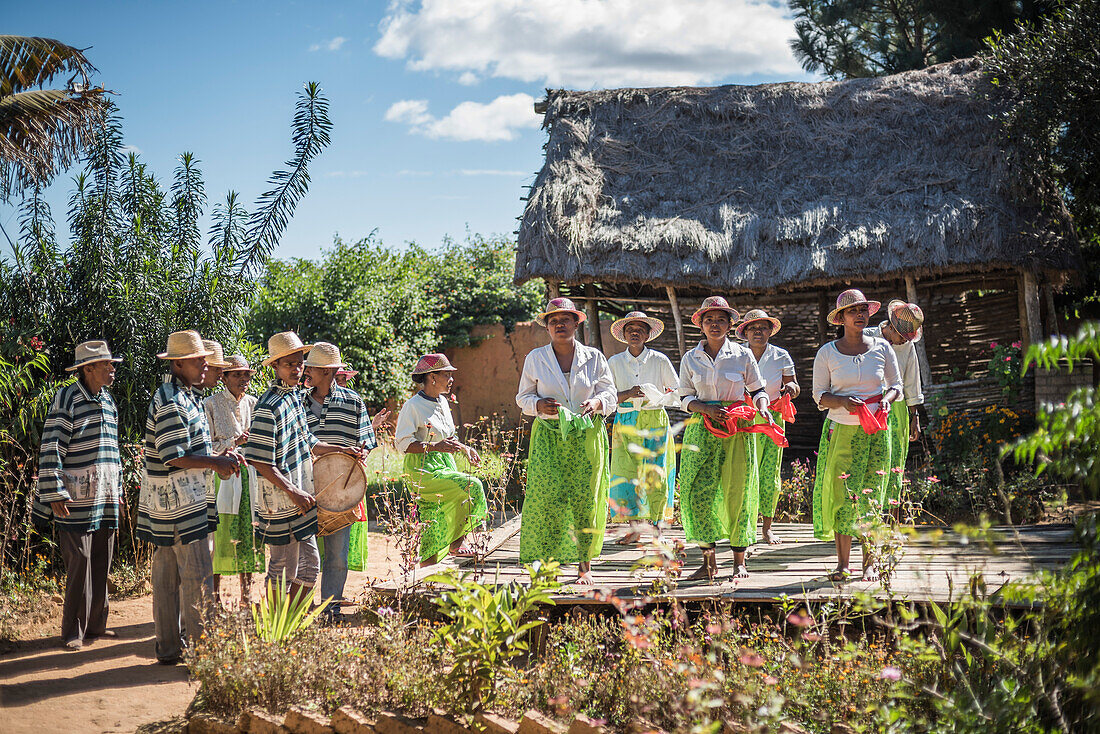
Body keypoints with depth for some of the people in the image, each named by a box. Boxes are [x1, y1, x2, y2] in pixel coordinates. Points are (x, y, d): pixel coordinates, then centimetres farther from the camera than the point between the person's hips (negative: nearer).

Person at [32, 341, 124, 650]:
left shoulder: (108, 402, 16)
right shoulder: (66, 399, -8)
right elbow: (50, 448, -11)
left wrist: (118, 491, 23)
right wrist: (55, 494, -16)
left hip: (105, 501, 7)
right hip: (77, 500, -7)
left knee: (102, 563, 9)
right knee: (80, 563, -6)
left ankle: (96, 624, 19)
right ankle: (73, 632, 2)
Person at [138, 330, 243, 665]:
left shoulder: (185, 396, 16)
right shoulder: (170, 402, -17)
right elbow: (175, 457, -21)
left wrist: (220, 457, 7)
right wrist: (216, 462, -14)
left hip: (166, 505, 10)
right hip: (180, 502, -10)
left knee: (166, 576, 12)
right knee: (197, 577, -6)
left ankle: (168, 647, 18)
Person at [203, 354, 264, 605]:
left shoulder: (253, 404, 12)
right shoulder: (210, 405, -1)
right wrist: (234, 442, -18)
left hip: (251, 476, 4)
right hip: (222, 477, -4)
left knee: (250, 534, 4)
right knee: (220, 535, -5)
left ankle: (246, 594, 13)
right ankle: (215, 595, 4)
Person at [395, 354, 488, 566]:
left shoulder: (442, 402, 14)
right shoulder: (413, 405, -10)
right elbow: (402, 443, -14)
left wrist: (464, 448, 9)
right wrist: (435, 446, -24)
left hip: (445, 465, 8)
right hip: (422, 470, -8)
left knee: (436, 526, 3)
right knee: (472, 486, -22)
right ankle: (458, 540, -8)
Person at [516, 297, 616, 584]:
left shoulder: (594, 358, 7)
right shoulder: (535, 359, 8)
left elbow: (610, 394, 10)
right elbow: (523, 397, 11)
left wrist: (597, 403, -13)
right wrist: (539, 405, -11)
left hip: (587, 438, 0)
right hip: (549, 437, 0)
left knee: (586, 499, -2)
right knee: (546, 497, -10)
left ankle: (585, 565, 7)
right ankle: (545, 562, -2)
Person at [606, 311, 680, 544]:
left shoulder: (659, 361, 3)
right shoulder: (615, 362, 7)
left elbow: (679, 393, 7)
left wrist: (659, 398, -12)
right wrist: (628, 394, -13)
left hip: (654, 421, -1)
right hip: (626, 423, 1)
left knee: (655, 473, -4)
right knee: (626, 473, -7)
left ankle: (655, 525, 5)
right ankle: (634, 528, -1)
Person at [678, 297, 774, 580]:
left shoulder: (743, 355, 3)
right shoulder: (690, 359, 7)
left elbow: (757, 389, 11)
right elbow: (685, 397, 9)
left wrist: (763, 407, -10)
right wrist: (707, 409, -9)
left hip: (737, 429, -1)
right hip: (702, 429, 1)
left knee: (737, 491, -1)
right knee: (699, 492, -7)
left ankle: (739, 561, 9)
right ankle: (709, 561, 2)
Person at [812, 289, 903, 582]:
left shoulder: (881, 348, 5)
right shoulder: (827, 353, 2)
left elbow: (896, 384, 15)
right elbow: (819, 395, 5)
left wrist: (886, 399, -7)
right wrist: (842, 401, -15)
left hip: (875, 430, 1)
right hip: (840, 430, -1)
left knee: (871, 495, 0)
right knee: (840, 494, -4)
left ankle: (869, 562, 8)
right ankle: (843, 563, 4)